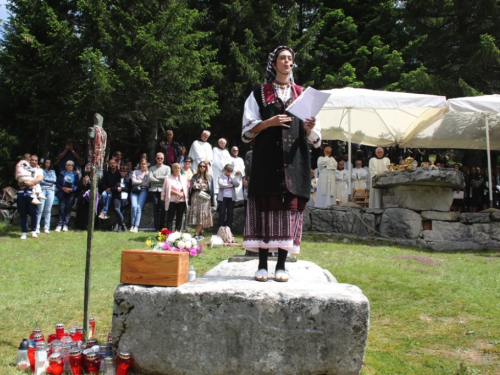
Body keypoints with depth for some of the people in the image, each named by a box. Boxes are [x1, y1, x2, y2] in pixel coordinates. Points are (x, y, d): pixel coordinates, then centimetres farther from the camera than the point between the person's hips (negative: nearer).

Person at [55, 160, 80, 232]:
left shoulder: (75, 175, 9)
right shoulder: (62, 173, 10)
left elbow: (77, 185, 3)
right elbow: (58, 184, 5)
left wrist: (71, 189, -13)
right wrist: (63, 188, -13)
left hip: (71, 194, 0)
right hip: (62, 193, 0)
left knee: (68, 209, -1)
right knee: (61, 209, -7)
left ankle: (65, 225, 2)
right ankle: (59, 225, -5)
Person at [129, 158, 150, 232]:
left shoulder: (148, 173, 14)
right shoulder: (135, 172, 18)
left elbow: (148, 184, 3)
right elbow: (133, 181, 4)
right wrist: (142, 181, 3)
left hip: (143, 191, -1)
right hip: (134, 191, 1)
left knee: (139, 207, -19)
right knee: (134, 206, -22)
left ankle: (136, 226, -22)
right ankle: (132, 225, -14)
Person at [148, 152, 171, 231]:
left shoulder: (167, 168, 11)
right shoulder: (152, 168, 13)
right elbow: (150, 178, -3)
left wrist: (157, 177, -1)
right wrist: (162, 180, -6)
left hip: (163, 190, -1)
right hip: (154, 190, 1)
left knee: (163, 208, -4)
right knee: (156, 208, -3)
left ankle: (161, 227, 3)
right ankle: (157, 227, -1)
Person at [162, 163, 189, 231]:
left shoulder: (183, 178, 12)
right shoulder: (168, 178, 4)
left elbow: (186, 190, 5)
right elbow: (168, 189, -4)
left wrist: (180, 196, -10)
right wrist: (178, 193, -11)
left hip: (181, 201, 3)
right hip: (171, 201, -3)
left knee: (179, 218, 4)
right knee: (170, 218, -2)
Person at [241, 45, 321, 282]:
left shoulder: (302, 94, 17)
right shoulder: (260, 92, 12)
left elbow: (314, 137, 12)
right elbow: (248, 129, 5)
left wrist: (309, 128, -10)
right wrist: (269, 123, -11)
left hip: (294, 160, 2)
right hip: (266, 159, -1)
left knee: (290, 207, -3)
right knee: (266, 205, -5)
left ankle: (281, 265, 2)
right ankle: (262, 265, 1)